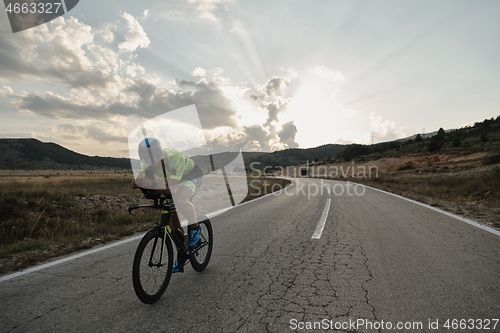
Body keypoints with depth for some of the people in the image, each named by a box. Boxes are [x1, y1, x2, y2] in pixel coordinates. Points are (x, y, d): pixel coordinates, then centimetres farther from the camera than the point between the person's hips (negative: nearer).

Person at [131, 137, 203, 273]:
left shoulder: (175, 158, -40)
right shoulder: (147, 161, -21)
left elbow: (171, 188, -43)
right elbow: (143, 178, -21)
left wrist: (152, 185, -58)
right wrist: (137, 183, -44)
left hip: (192, 176, -6)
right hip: (174, 180, 6)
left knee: (180, 199, -38)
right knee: (173, 220, 2)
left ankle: (195, 228, -10)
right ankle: (181, 257, 18)